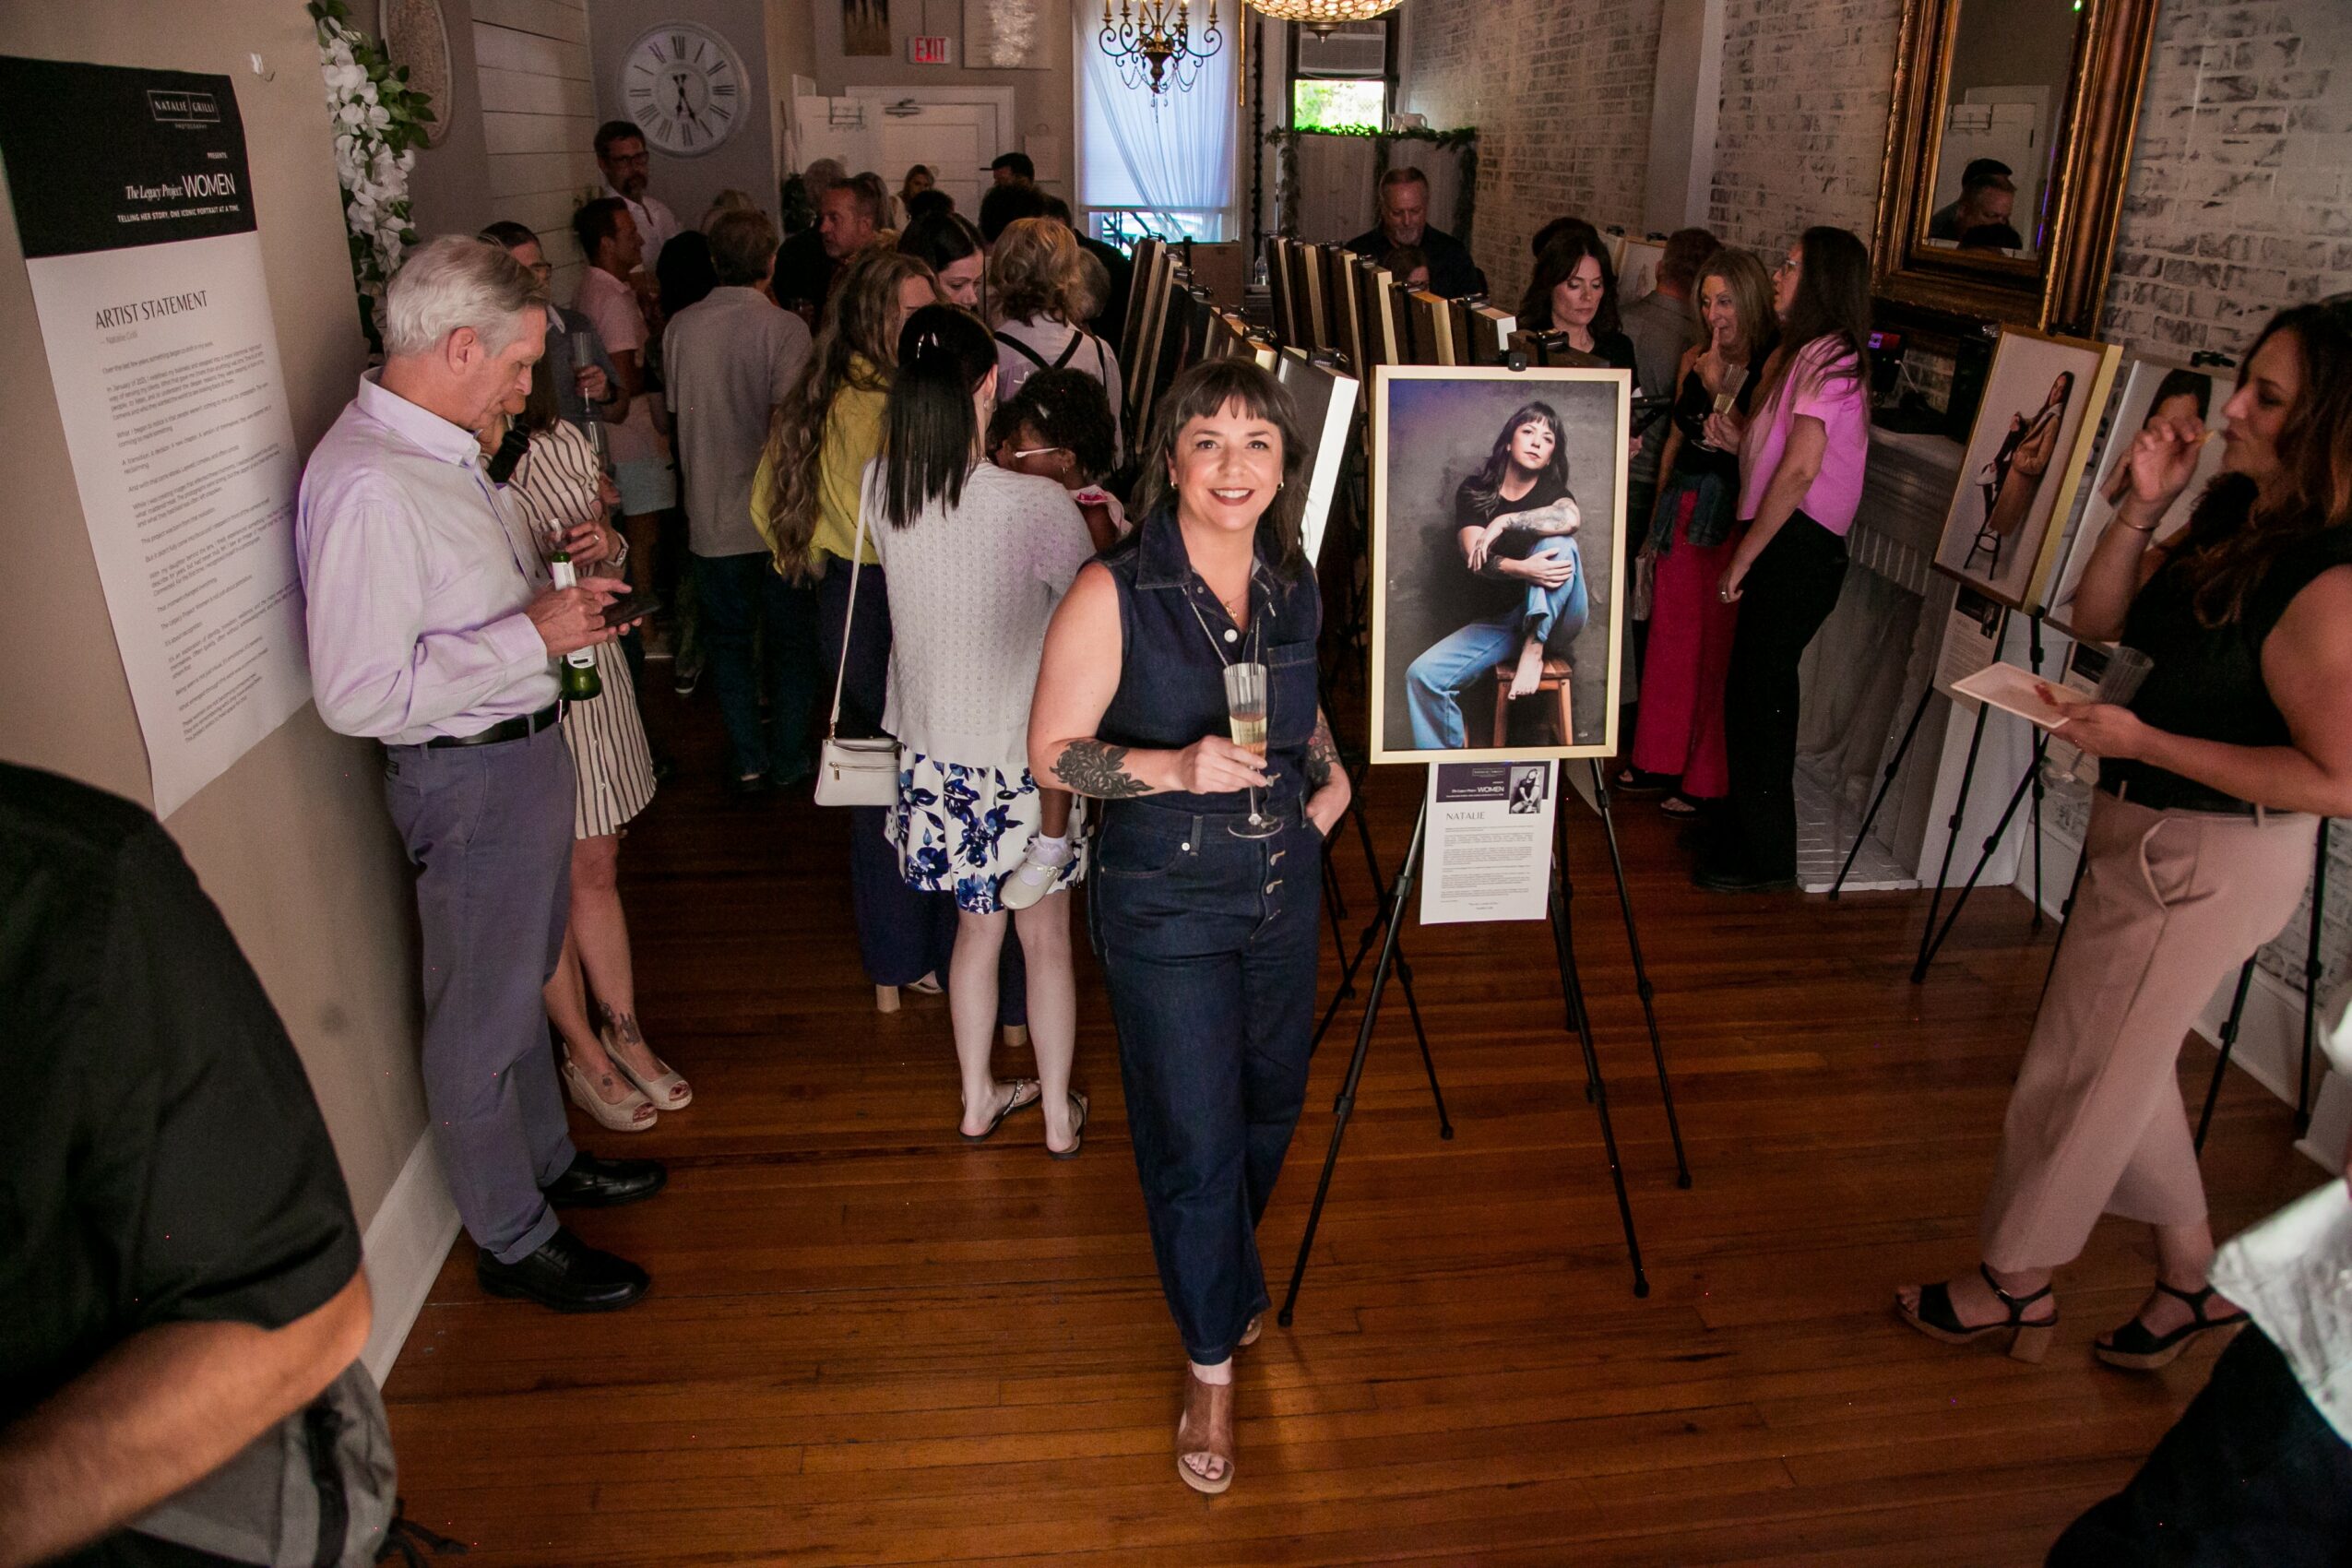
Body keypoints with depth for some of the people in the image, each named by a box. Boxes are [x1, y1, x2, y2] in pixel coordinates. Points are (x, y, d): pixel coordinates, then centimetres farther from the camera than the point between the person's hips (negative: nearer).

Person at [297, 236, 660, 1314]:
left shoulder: (440, 451, 7)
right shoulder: (365, 484, -25)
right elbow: (358, 692, -29)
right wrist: (530, 634, -25)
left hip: (523, 749, 10)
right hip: (470, 778, -10)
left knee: (521, 983, 24)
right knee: (481, 1015, 8)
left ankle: (547, 1162, 45)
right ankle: (512, 1240, 26)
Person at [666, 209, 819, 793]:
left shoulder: (681, 327, 1)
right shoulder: (784, 328, -12)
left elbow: (676, 413, 12)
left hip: (712, 514, 3)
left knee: (728, 639, 14)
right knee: (791, 635, 13)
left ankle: (748, 760, 17)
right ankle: (789, 756, 20)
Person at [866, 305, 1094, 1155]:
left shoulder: (880, 490, -7)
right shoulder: (1036, 505, -23)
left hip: (934, 751, 5)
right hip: (1024, 755, -4)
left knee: (977, 925, 22)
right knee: (1046, 934, 13)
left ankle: (979, 1098, 36)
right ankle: (1059, 1114, 28)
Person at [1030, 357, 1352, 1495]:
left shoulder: (1295, 583, 0)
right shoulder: (1113, 593, -18)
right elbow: (1051, 751, -14)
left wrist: (1330, 769, 0)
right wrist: (1175, 768, -28)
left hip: (1283, 886, 6)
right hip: (1164, 899, -5)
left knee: (1271, 1102, 22)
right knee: (1194, 1138, 3)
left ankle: (1227, 1278, 54)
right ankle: (1211, 1363, 29)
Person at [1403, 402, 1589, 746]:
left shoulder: (1552, 490, 2)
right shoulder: (1474, 492, 5)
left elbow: (1571, 518, -26)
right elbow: (1476, 559, -14)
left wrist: (1504, 521, -28)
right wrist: (1522, 569, -33)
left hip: (1556, 621, -2)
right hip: (1502, 620, 2)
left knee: (1557, 542, -29)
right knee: (1422, 674, -20)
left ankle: (1534, 649, -30)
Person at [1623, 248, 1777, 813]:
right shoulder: (1693, 361, 10)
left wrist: (1720, 389, -20)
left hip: (1733, 518, -6)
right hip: (1682, 512, 7)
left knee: (1718, 647, 0)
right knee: (1670, 639, 13)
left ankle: (1707, 780, 13)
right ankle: (1661, 760, 28)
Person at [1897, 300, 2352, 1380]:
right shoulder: (2231, 518, 1)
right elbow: (2100, 619, 8)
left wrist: (2146, 742, -22)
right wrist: (2142, 507, -6)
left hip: (2212, 860, -9)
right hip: (2145, 833, 9)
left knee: (2079, 1071, 7)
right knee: (2118, 1065, 22)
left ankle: (2013, 1287, 29)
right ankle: (2195, 1278, 40)